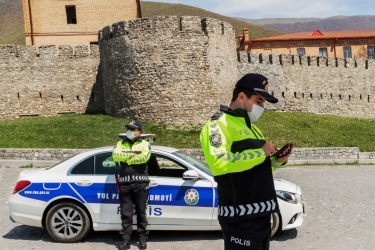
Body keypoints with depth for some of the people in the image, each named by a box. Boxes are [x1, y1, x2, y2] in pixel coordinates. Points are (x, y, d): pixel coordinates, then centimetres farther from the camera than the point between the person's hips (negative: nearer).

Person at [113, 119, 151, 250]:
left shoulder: (144, 144, 5)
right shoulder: (121, 144, 14)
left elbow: (145, 157, -14)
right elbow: (115, 155, -4)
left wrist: (127, 160, -7)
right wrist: (131, 155, -10)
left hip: (140, 182, -2)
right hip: (125, 183, 2)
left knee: (141, 212, 5)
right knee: (126, 213, 4)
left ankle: (143, 239, 15)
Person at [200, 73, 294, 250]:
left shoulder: (251, 127, 19)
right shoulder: (219, 124, -12)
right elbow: (219, 163, -29)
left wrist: (277, 161, 4)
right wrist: (260, 152, -19)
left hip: (261, 212, 9)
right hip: (240, 217, -9)